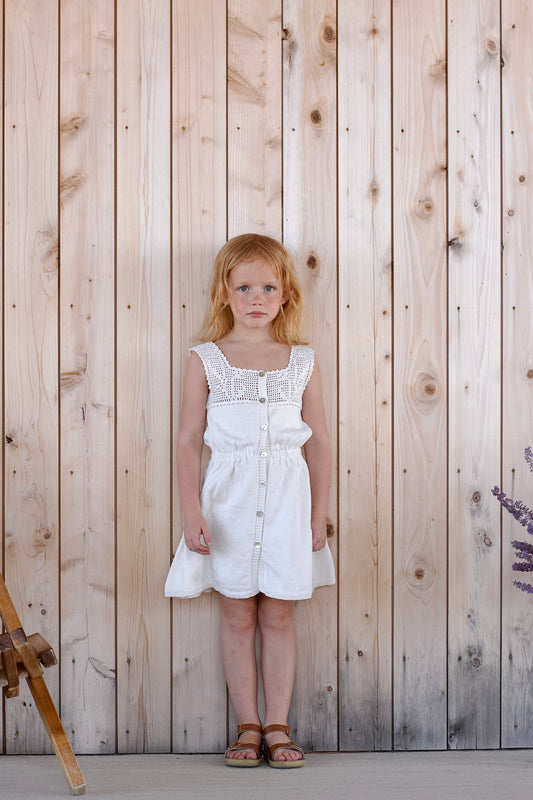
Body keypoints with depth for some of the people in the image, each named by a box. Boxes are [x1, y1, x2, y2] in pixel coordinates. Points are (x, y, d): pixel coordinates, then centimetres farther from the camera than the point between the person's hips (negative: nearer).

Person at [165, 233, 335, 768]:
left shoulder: (302, 362, 5)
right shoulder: (206, 361, 1)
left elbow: (318, 442, 7)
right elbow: (189, 442, 0)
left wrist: (318, 517, 4)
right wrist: (193, 513, -8)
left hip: (286, 499, 1)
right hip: (228, 499, -1)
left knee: (278, 616, 6)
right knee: (237, 615, 6)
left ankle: (277, 727, 16)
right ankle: (248, 727, 17)